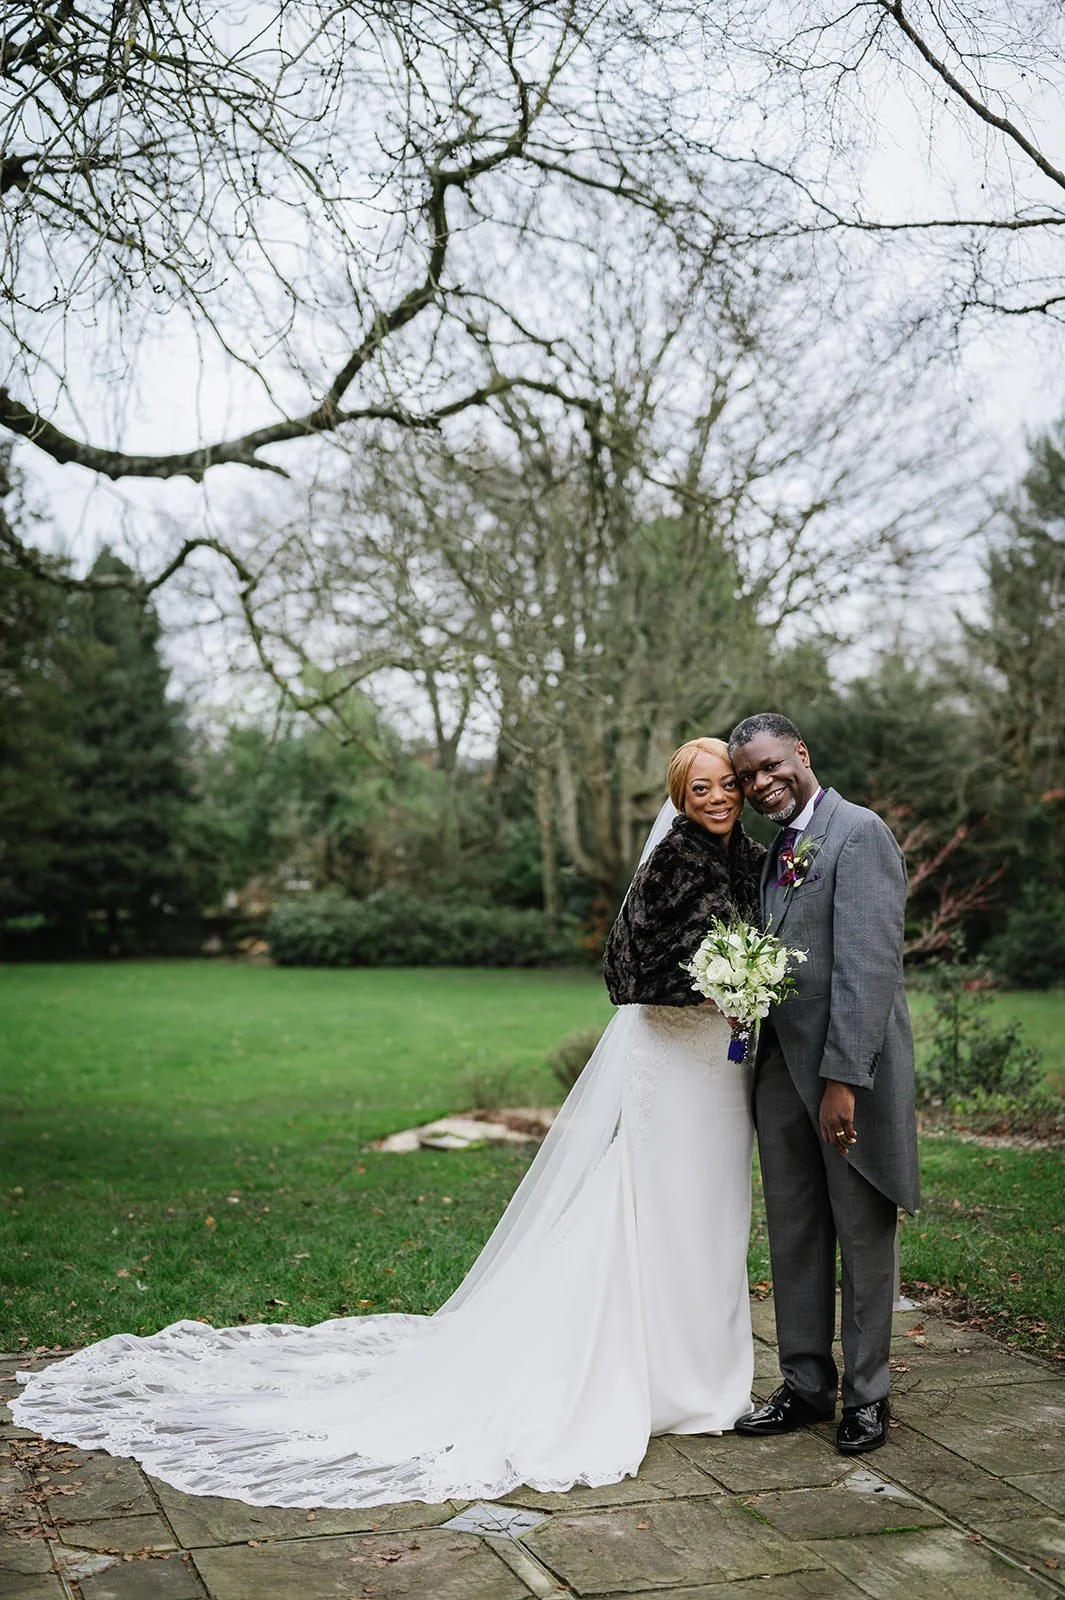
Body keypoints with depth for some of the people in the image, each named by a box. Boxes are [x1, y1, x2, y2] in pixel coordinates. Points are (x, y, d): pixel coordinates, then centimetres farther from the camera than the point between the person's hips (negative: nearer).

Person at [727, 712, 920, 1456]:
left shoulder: (859, 832, -12)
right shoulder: (778, 848, 15)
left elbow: (868, 963, -20)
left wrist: (844, 1077, -23)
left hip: (848, 1068, -8)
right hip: (782, 1064, 8)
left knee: (864, 1234, 7)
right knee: (794, 1234, 13)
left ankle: (868, 1395, 20)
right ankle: (807, 1386, 25)